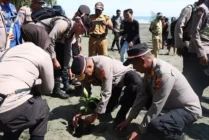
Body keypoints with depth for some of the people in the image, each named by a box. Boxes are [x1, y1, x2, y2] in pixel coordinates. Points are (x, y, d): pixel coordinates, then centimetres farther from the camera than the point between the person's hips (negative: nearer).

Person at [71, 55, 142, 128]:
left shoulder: (103, 65, -41)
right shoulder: (83, 72, -20)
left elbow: (106, 93, -36)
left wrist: (95, 115, -31)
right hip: (113, 84, 6)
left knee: (136, 83, -39)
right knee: (106, 109, 2)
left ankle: (121, 117, -23)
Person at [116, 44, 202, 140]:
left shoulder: (164, 73, -32)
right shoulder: (149, 69, -6)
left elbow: (156, 107, -29)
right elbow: (142, 96, 0)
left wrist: (140, 131, -21)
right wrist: (128, 120, 2)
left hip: (188, 110, -8)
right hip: (172, 105, 8)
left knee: (154, 126, -36)